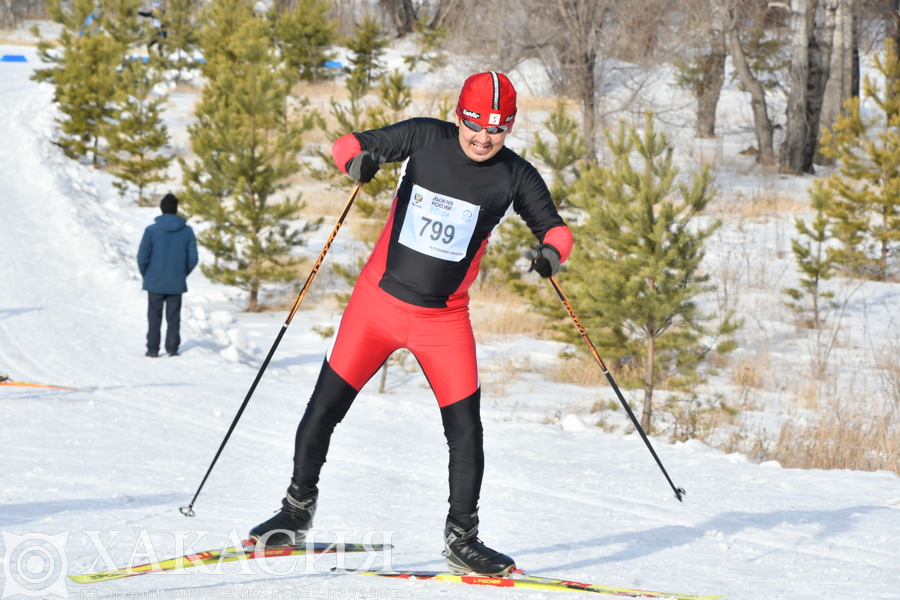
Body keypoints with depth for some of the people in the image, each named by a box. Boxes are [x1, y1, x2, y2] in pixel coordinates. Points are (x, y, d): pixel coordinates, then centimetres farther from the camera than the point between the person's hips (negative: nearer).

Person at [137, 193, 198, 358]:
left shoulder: (151, 230, -9)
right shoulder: (187, 231, -2)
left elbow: (142, 257, -9)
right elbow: (193, 258, -2)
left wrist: (145, 275, 8)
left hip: (155, 283, -1)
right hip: (177, 284, 1)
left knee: (154, 317, 8)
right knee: (174, 318, 10)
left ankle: (152, 349, 8)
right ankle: (172, 348, 8)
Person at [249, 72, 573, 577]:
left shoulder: (516, 178, -6)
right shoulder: (426, 138, -8)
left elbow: (555, 228, 2)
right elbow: (348, 145, -1)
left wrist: (551, 252, -22)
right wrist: (357, 160, -25)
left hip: (445, 318, 0)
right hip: (379, 302, 0)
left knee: (466, 429, -5)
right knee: (325, 408, 2)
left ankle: (462, 538, 11)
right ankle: (298, 510, 22)